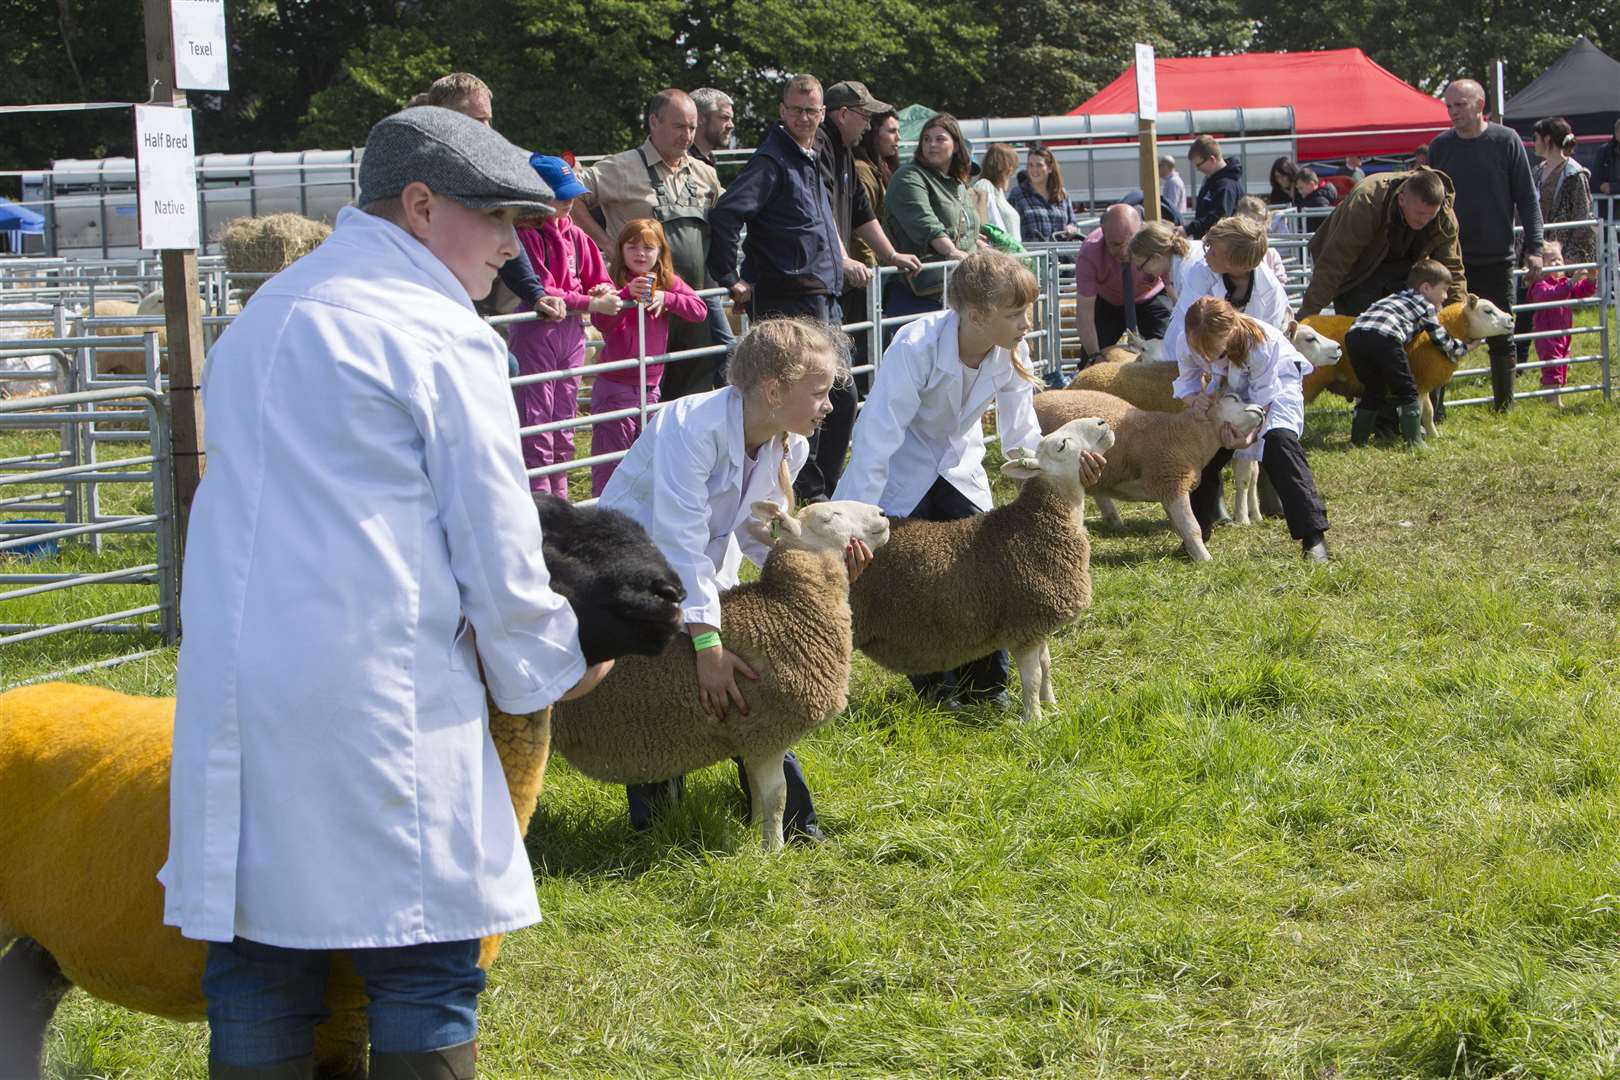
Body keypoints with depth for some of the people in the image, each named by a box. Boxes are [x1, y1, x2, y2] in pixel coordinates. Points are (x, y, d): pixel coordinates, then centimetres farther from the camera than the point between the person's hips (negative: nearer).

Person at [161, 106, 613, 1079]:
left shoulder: (265, 315, 20)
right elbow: (497, 549, -6)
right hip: (375, 696, -8)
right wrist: (554, 665, 11)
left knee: (258, 970, 9)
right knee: (427, 970, -1)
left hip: (230, 696, 8)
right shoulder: (443, 338, -7)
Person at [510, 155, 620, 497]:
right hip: (536, 331, -7)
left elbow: (600, 280, 16)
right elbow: (543, 291, -18)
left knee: (564, 424, 11)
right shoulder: (526, 234, -12)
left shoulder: (574, 234, 11)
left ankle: (559, 500, 18)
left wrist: (603, 290, -8)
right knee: (537, 424, -7)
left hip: (572, 331, 7)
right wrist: (591, 303, -21)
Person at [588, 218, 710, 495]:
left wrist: (666, 298, -19)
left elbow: (700, 311, -4)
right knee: (611, 455, -5)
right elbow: (601, 323, -20)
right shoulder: (615, 283, -7)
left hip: (649, 386, 5)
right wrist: (628, 294, -33)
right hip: (615, 386, -5)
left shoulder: (668, 283, 5)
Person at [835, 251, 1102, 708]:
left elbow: (1021, 438, -9)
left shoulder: (1012, 353, -18)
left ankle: (985, 686, 13)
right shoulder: (915, 348, -36)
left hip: (958, 465, 5)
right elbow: (876, 442, -35)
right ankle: (933, 685, 10)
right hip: (902, 471, -5)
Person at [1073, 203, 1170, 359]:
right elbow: (1085, 311, -31)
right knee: (1090, 365, -10)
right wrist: (1094, 355, -37)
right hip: (1105, 302, 0)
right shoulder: (1089, 254, -34)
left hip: (1151, 298, 0)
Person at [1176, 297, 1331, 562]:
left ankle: (1314, 537, -31)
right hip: (1228, 389, 5)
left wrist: (1250, 434, -45)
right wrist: (1195, 399, -36)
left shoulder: (1259, 344, -38)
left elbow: (1262, 399, -29)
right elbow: (1186, 381, -12)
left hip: (1277, 383, -5)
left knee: (1279, 441, -28)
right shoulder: (1191, 345, -27)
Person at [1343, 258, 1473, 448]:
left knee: (1373, 391, 22)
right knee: (1407, 392, 7)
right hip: (1384, 338, -6)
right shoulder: (1425, 306, 20)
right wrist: (1464, 347, 42)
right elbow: (1443, 341, 24)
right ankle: (1415, 441, 2)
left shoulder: (1398, 298, 38)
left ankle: (1357, 439, 18)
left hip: (1355, 334, 6)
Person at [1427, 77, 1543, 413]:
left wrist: (1534, 247, -7)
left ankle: (1505, 408, 15)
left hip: (1496, 259, -1)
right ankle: (1434, 410, 1)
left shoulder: (1506, 141, -3)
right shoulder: (1440, 146, 4)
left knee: (1501, 337, 6)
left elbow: (1527, 197, 0)